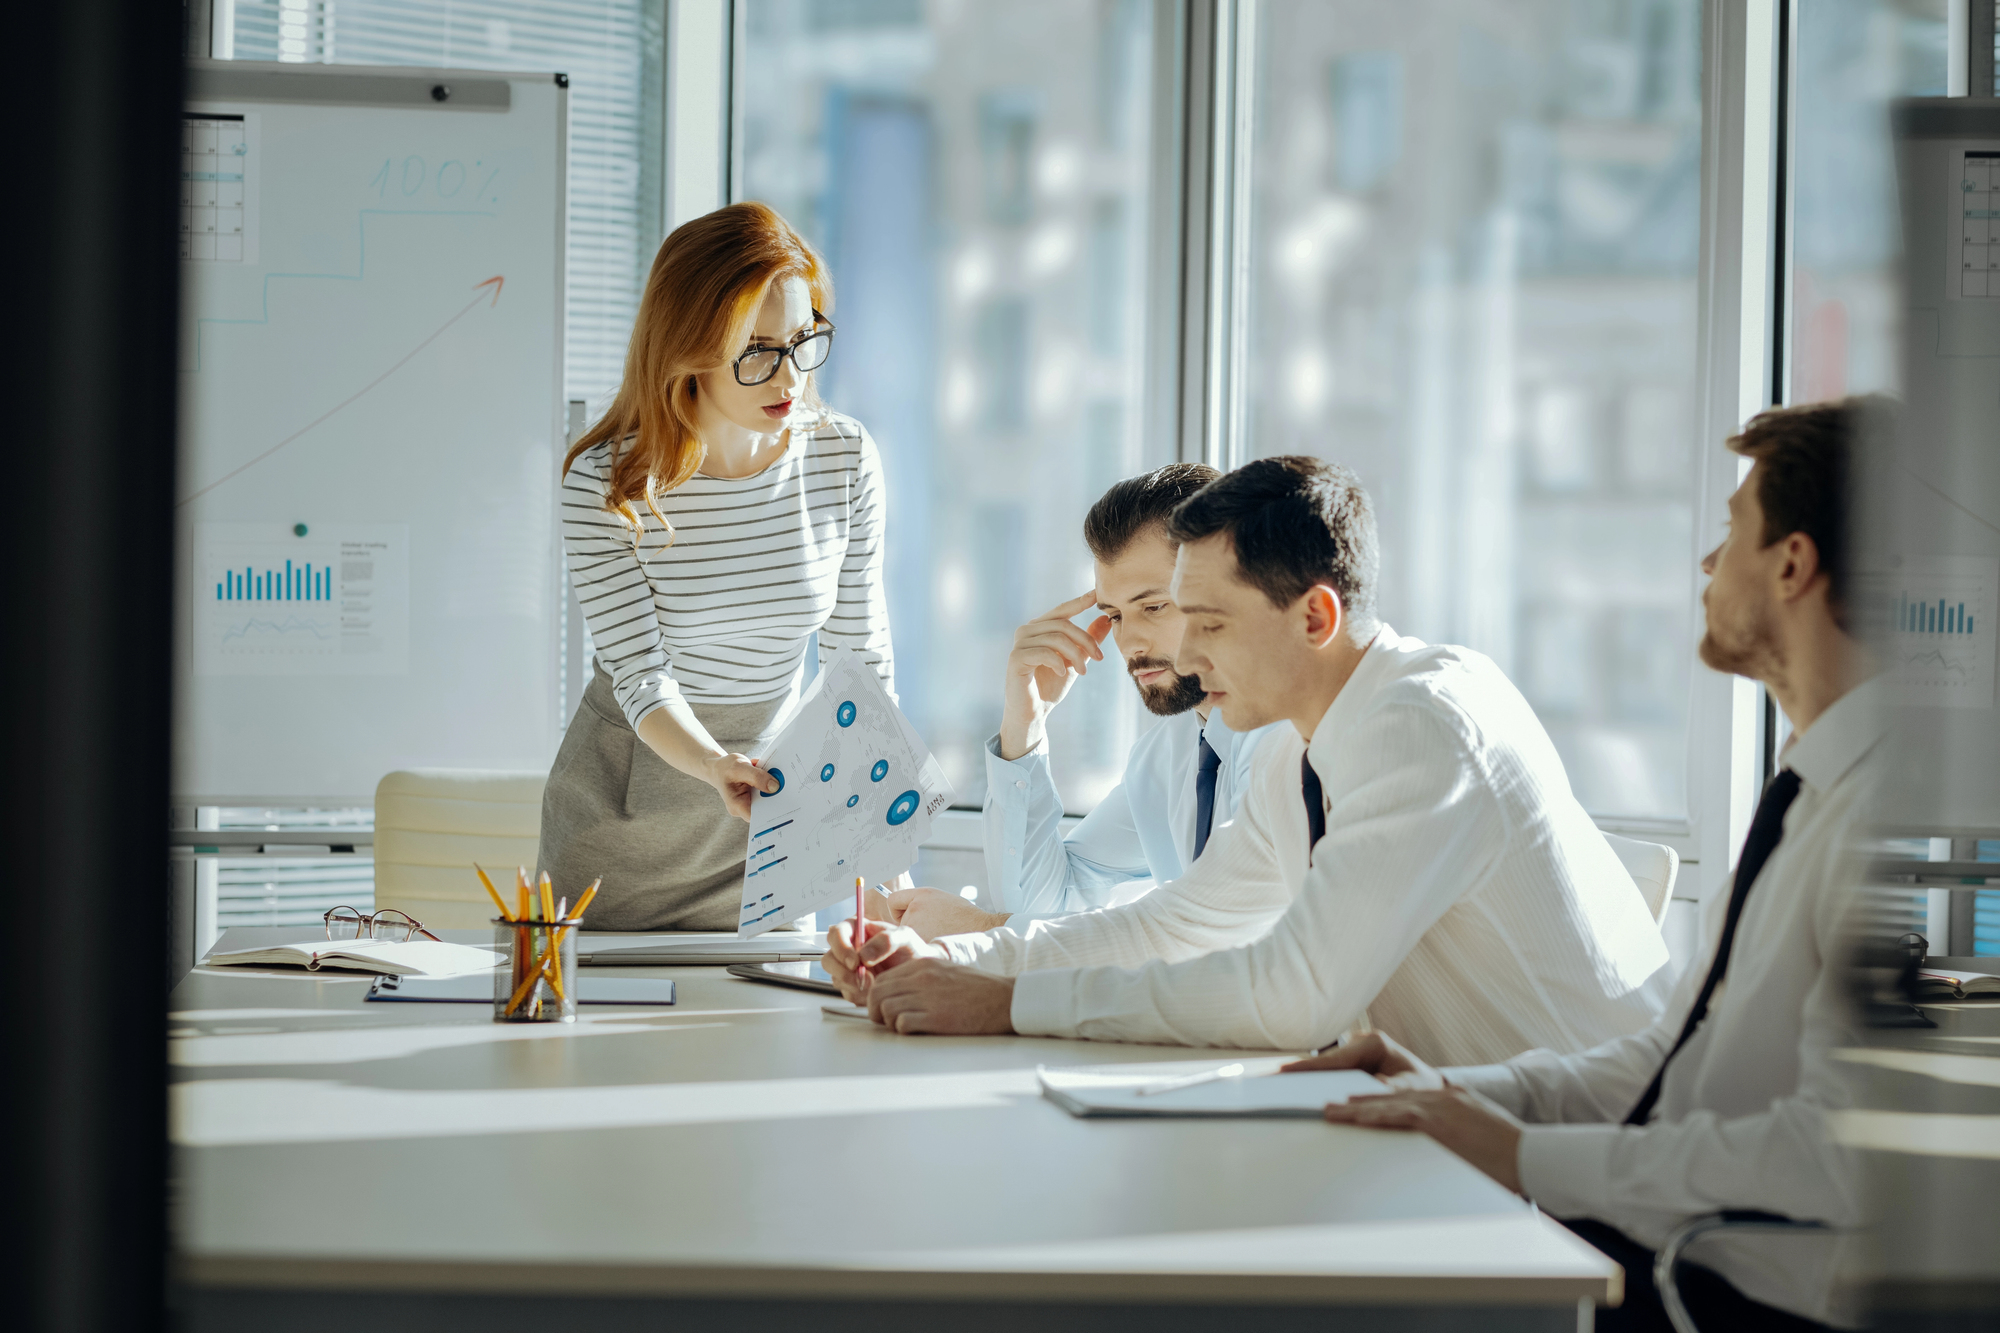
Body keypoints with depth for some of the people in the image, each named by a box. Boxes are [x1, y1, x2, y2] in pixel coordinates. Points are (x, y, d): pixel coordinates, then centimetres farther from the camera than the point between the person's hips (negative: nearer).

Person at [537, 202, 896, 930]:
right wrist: (714, 766, -43)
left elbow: (861, 661, -4)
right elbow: (640, 678, -22)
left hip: (770, 816, 3)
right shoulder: (606, 483, -19)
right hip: (624, 808, -2)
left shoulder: (844, 459, -10)